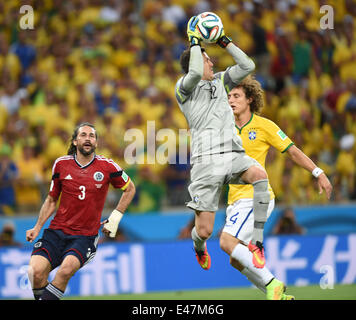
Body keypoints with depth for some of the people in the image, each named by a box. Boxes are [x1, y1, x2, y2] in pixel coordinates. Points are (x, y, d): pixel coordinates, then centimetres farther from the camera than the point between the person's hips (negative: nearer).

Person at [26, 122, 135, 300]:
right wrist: (37, 228, 8)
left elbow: (129, 188, 18)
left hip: (85, 236, -2)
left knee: (66, 269, -32)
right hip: (56, 231, 2)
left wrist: (115, 217, 10)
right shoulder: (61, 164, 5)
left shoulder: (106, 166, 0)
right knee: (36, 272, -23)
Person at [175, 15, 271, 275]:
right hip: (207, 160, -4)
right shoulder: (183, 87, 4)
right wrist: (195, 42, -7)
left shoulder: (219, 81, 23)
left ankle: (257, 242, -25)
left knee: (260, 174, -33)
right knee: (204, 231, -6)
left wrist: (224, 41, 15)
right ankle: (199, 249, 35)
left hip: (234, 155, 4)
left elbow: (247, 66, 17)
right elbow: (196, 73, -18)